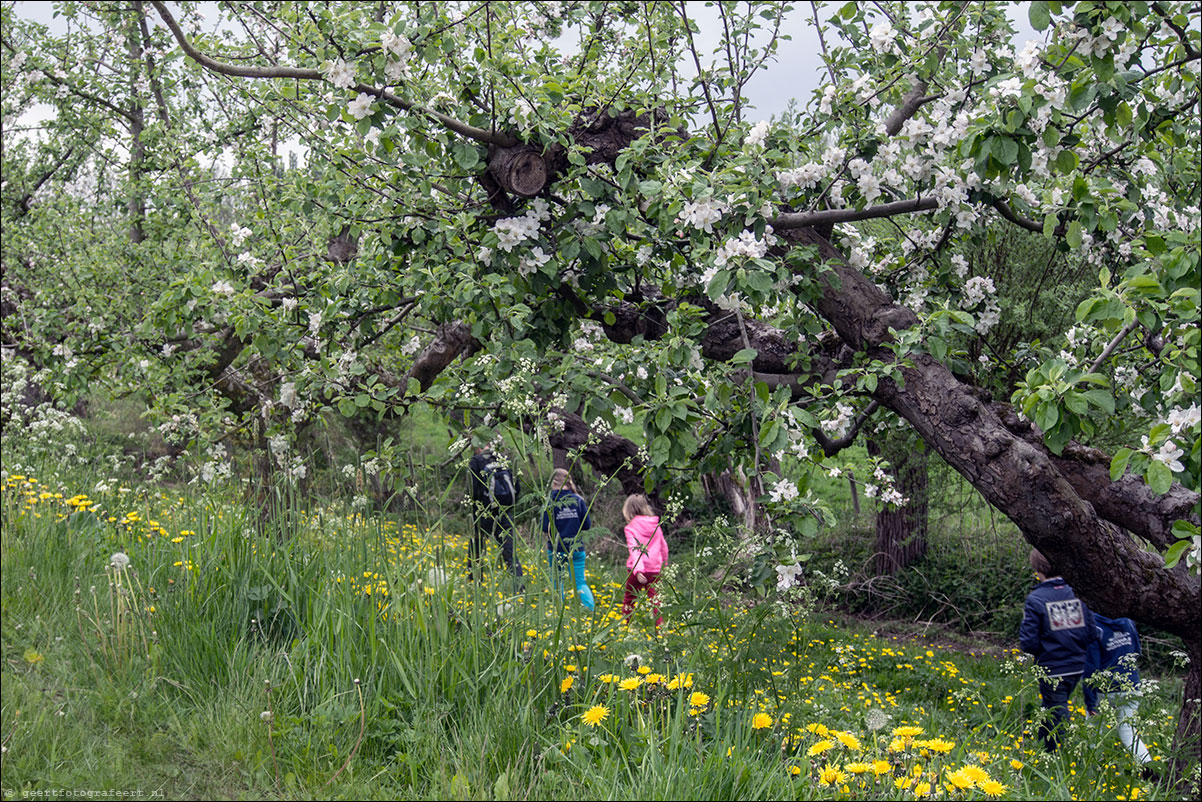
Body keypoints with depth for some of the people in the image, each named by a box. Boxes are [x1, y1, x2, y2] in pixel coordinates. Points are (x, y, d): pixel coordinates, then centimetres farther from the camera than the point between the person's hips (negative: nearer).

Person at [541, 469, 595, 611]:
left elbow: (545, 527, -12)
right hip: (576, 549, 2)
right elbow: (587, 525, 0)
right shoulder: (578, 500, -2)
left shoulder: (550, 502, -9)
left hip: (556, 549, -2)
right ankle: (591, 608, -16)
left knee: (556, 582, 14)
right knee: (580, 582, 5)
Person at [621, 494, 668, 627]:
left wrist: (638, 570, -26)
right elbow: (664, 547, 15)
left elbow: (634, 550, -18)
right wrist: (663, 565, 28)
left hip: (639, 570, -4)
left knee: (629, 600, 13)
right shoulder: (655, 525, 8)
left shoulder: (631, 527, -6)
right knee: (654, 601, 6)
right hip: (655, 570, 4)